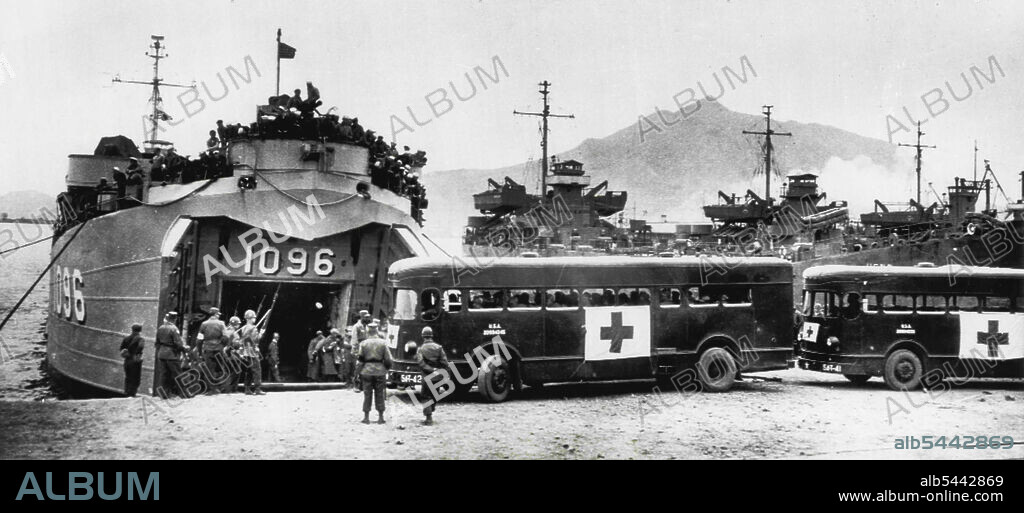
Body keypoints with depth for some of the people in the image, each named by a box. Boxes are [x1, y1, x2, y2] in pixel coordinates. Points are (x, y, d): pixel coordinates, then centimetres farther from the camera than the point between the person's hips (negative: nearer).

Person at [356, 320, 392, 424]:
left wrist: (359, 373, 5)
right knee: (379, 394, 8)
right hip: (380, 371, 1)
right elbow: (388, 359, -1)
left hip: (367, 371, 0)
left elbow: (360, 359, -2)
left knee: (367, 394, 5)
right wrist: (387, 369, 13)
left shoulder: (363, 344, -3)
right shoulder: (383, 343, -2)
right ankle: (380, 417, 9)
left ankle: (366, 417, 5)